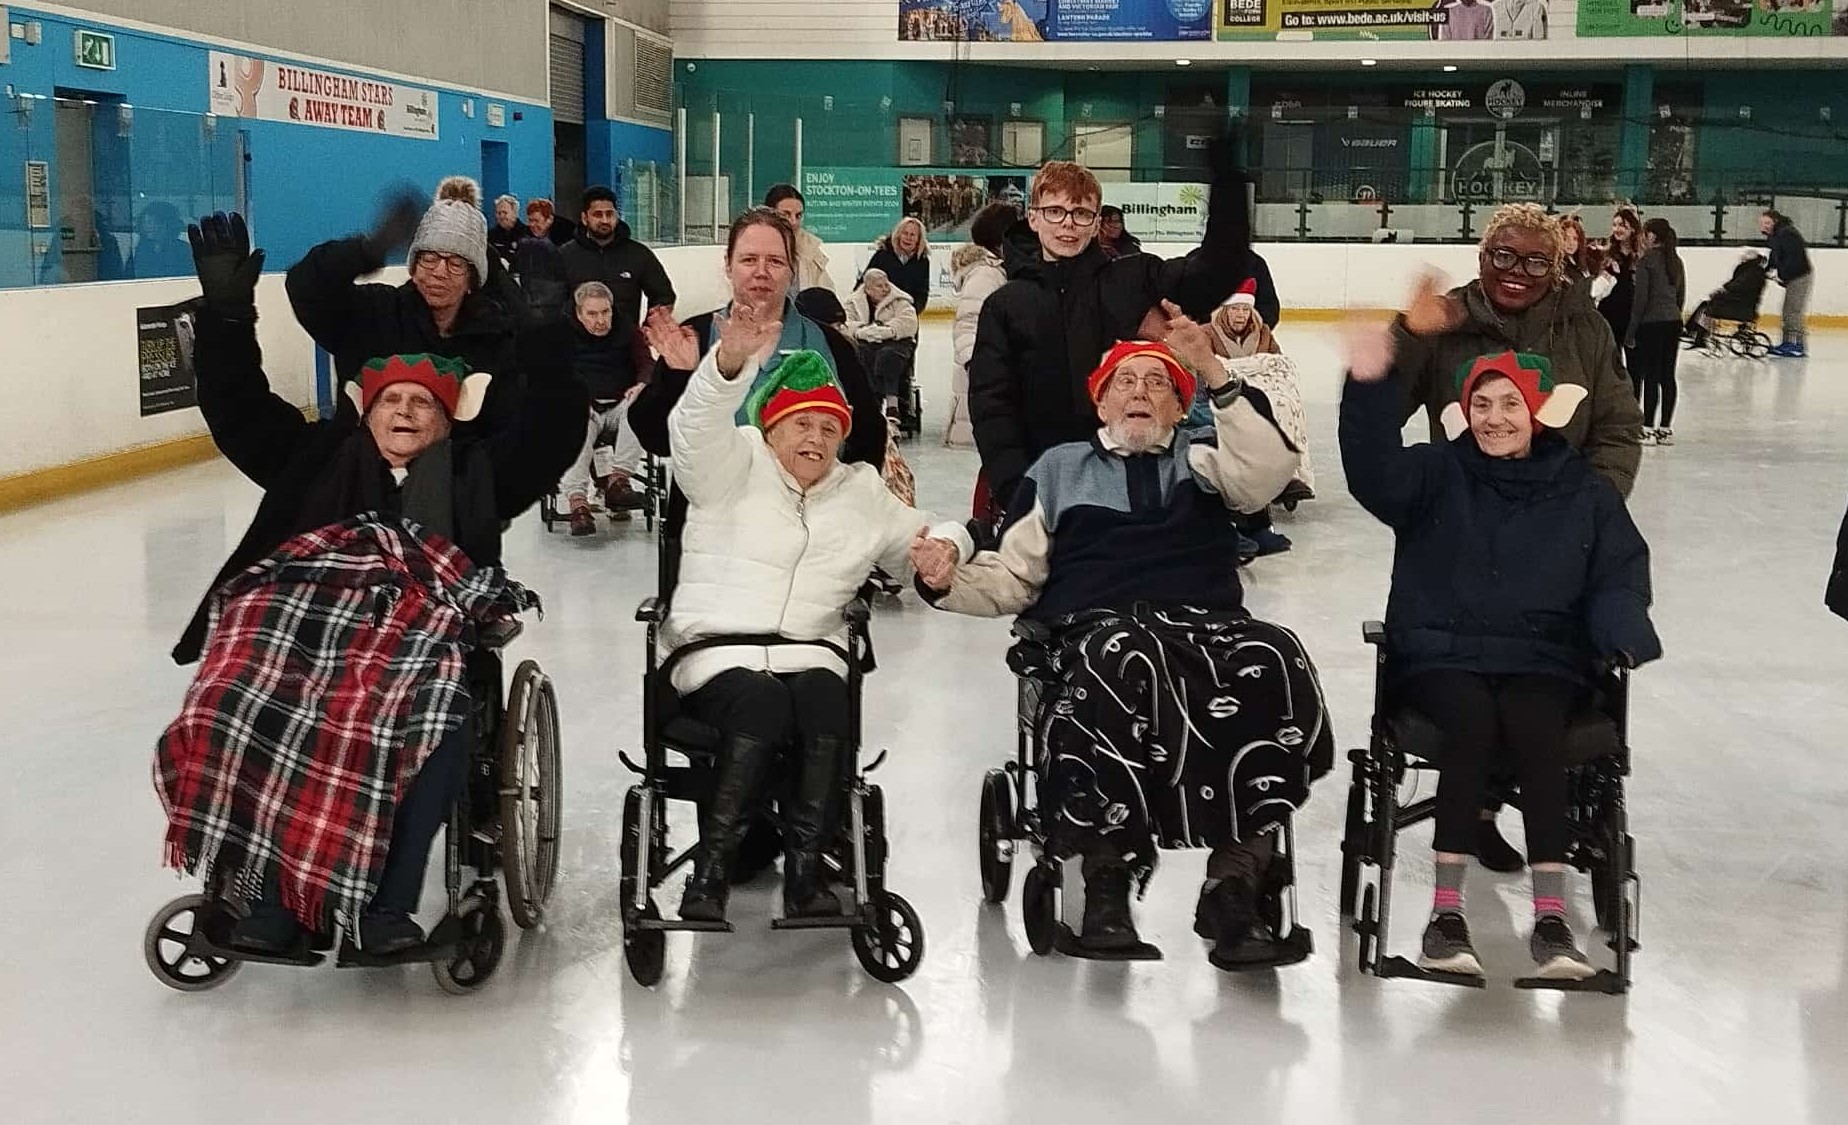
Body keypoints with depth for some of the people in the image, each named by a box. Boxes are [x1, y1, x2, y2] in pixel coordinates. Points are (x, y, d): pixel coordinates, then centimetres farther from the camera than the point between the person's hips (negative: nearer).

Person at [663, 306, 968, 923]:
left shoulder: (861, 492, 25)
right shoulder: (734, 468, 10)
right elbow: (697, 428, -11)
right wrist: (729, 363, -32)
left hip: (810, 655, 3)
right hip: (717, 648, -3)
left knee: (826, 705, -32)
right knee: (762, 703, -36)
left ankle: (806, 870, -27)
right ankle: (712, 869, -28)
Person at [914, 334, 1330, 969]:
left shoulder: (1201, 458, 25)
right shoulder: (1060, 468, 28)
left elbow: (1267, 471, 1)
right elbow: (1011, 578, 23)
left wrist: (1215, 374, -7)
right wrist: (949, 580, 2)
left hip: (1209, 624, 1)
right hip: (1098, 626, -1)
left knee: (1275, 665, -34)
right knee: (1122, 665, -40)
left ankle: (1234, 880, -31)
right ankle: (1106, 874, -30)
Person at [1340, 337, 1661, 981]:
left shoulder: (1585, 490, 12)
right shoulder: (1437, 473, 7)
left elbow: (1619, 574, 9)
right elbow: (1376, 475, -14)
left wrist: (1624, 633, -14)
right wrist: (1369, 390, -30)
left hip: (1540, 662, 1)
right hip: (1441, 655, -1)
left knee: (1535, 732, -31)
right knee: (1473, 722, -33)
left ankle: (1551, 916, -29)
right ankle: (1446, 911, -29)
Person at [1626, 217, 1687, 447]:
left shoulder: (1646, 260, -10)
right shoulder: (1676, 261, 11)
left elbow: (1641, 298, -13)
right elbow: (1681, 296, 14)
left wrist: (1631, 331, -8)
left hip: (1651, 323, -7)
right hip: (1674, 323, 7)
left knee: (1650, 376, -4)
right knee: (1667, 376, 8)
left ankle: (1648, 429, -3)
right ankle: (1666, 429, 12)